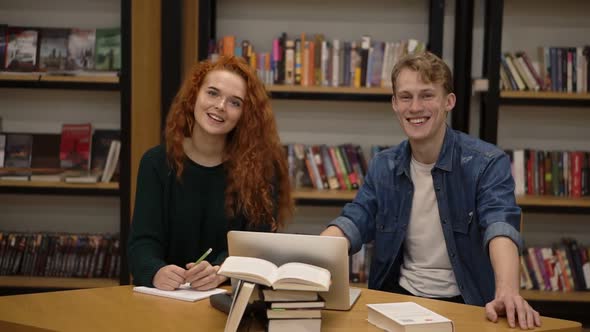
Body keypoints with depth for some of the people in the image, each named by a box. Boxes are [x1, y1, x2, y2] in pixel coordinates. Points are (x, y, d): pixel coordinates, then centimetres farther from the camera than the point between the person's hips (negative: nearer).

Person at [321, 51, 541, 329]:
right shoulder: (383, 167, 5)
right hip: (400, 295, 4)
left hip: (466, 302, -3)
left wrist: (507, 293, -45)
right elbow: (354, 223, -3)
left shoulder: (487, 163, -10)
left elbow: (500, 226, -25)